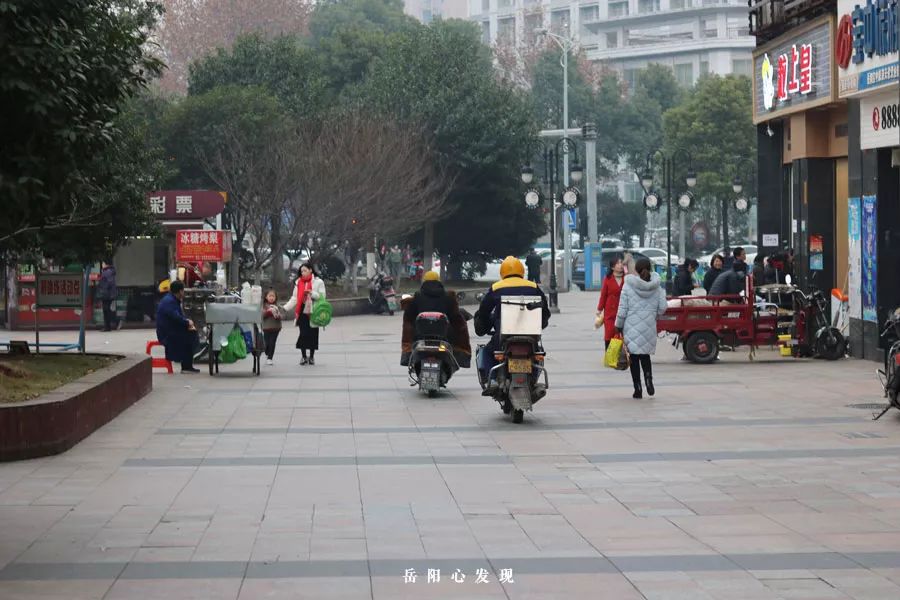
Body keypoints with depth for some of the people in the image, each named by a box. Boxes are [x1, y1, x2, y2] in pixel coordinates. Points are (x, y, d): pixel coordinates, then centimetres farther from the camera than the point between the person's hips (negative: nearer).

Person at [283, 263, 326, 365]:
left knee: (312, 334, 3)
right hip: (302, 312, 2)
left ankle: (311, 356, 17)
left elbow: (322, 296, -2)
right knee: (303, 334, -2)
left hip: (313, 313, -2)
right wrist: (286, 308, -3)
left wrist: (312, 293, -18)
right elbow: (295, 298, 8)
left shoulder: (318, 282, 1)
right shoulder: (299, 282, 9)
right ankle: (303, 356, 11)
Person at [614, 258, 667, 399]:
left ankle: (638, 389, 2)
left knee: (634, 357, 5)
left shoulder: (628, 286, -7)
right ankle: (648, 377, -8)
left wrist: (619, 325, 5)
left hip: (632, 326, -2)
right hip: (649, 327, 2)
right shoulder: (657, 287, 0)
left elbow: (623, 308, -6)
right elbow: (662, 308, 0)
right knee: (645, 355, 17)